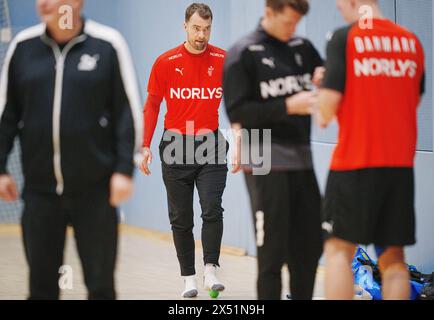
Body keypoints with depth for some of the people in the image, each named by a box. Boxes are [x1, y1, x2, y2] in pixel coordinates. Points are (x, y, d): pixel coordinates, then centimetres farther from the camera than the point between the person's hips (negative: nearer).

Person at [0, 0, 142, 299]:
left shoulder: (107, 44, -4)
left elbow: (128, 111, -2)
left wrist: (124, 169, -8)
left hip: (95, 190, -2)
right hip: (40, 189, 2)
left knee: (100, 283, 6)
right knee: (41, 284, 7)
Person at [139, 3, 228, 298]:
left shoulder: (223, 60, -1)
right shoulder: (166, 62, 0)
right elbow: (152, 105, 8)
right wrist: (146, 146, 2)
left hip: (211, 146, -1)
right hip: (176, 146, 1)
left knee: (212, 209, -15)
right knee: (180, 218, 5)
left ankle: (211, 269, -6)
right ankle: (189, 277, 13)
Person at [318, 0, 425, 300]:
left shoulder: (345, 38, -7)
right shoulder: (412, 41, 9)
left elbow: (330, 98, -11)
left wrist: (324, 116, 10)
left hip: (355, 161, -4)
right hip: (401, 162, 5)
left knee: (339, 248, 4)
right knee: (393, 255, 8)